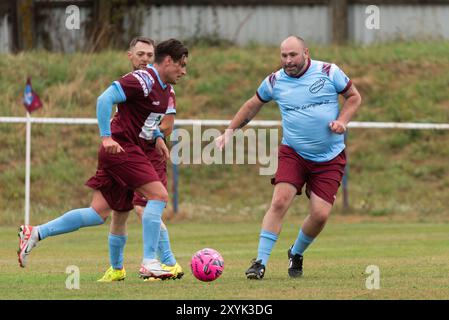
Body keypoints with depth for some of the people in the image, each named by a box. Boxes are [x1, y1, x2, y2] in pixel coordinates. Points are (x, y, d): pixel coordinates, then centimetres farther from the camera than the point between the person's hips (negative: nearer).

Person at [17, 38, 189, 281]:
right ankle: (149, 263, -14)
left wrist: (157, 138, 12)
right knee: (159, 195, -15)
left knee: (98, 213, 6)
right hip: (121, 149, -10)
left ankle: (35, 233, 10)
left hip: (131, 152, 10)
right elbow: (105, 99, -20)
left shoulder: (166, 90, 15)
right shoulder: (143, 80, -15)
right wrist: (106, 137, -24)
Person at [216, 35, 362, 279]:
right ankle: (260, 262, -15)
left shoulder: (329, 72, -5)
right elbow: (252, 106, 18)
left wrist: (342, 121, -10)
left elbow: (354, 97, 7)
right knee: (279, 202, -20)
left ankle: (296, 254, 21)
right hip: (292, 153, 1)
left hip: (330, 158, -1)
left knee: (320, 214, -9)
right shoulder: (274, 81, 1)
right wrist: (229, 131, 14)